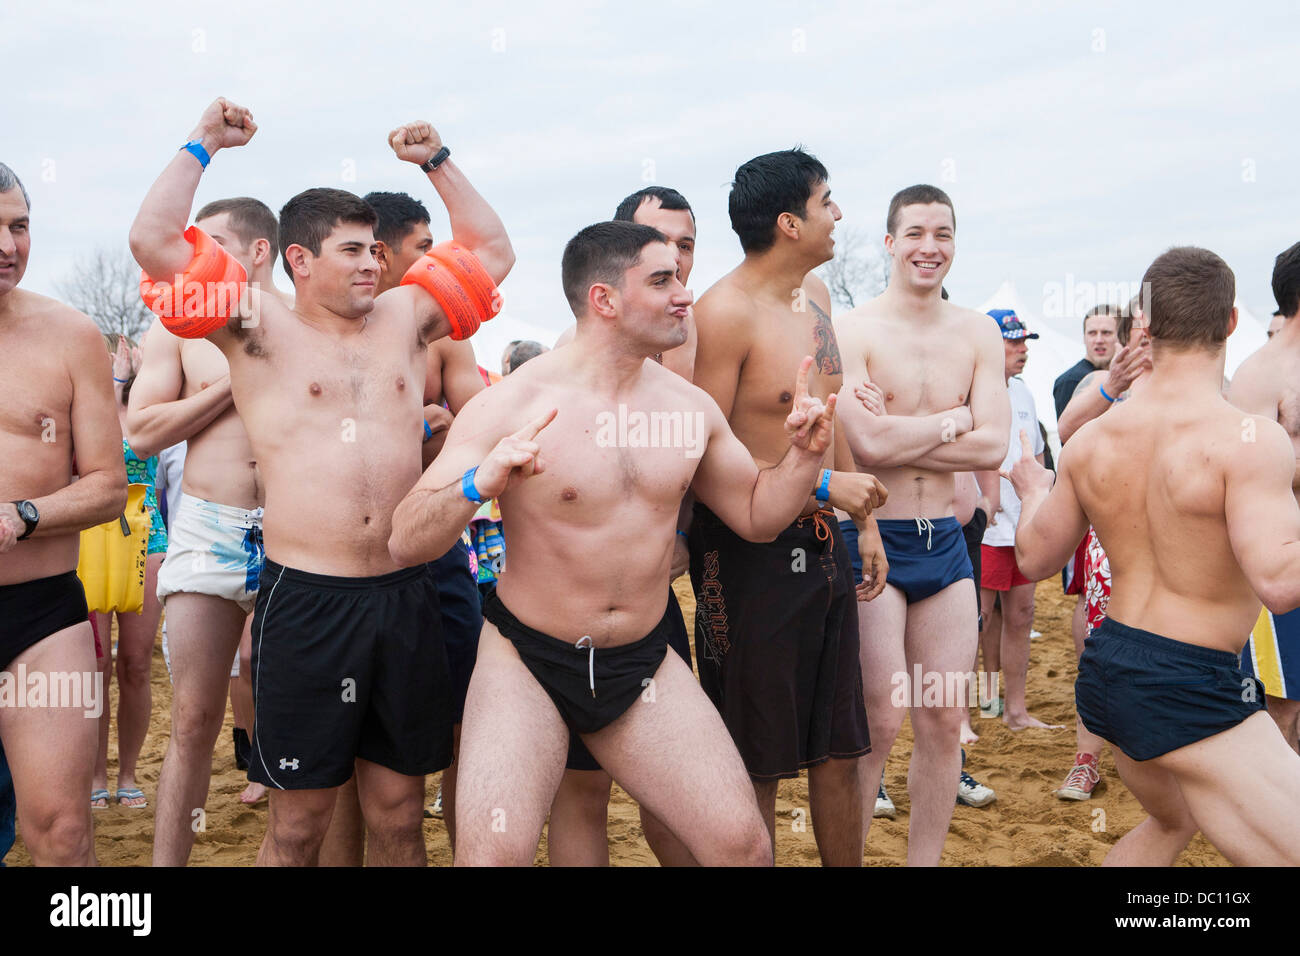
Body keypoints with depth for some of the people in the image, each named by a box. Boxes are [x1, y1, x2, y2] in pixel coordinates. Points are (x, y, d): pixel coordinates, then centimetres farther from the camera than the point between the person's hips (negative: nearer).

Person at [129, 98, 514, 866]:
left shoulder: (404, 318, 13)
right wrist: (204, 145, 1)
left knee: (399, 813, 12)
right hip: (304, 599, -3)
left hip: (405, 596, 4)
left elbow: (493, 250, 23)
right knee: (300, 821, 6)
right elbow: (153, 240, -8)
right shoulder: (260, 327, 1)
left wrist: (437, 161, 18)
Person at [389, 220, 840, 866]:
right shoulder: (513, 405, -14)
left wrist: (804, 455, -4)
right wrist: (480, 483, -36)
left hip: (642, 664, 4)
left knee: (745, 846, -2)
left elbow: (757, 514, 15)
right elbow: (405, 542, -17)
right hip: (526, 663, -4)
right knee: (493, 854, -19)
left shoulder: (691, 407, 2)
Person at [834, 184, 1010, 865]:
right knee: (878, 721, -7)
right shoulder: (851, 331, -6)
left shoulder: (978, 333, 8)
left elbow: (993, 448, -4)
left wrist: (900, 440, -11)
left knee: (945, 720, 8)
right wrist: (951, 421, -5)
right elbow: (868, 442, -20)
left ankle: (925, 860, 22)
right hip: (871, 537, -5)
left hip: (945, 541, 5)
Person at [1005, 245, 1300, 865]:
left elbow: (1034, 559, 12)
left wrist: (1034, 493, 31)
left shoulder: (1091, 441, 2)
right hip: (1189, 692, -8)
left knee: (1172, 820, 32)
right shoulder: (1249, 438, -17)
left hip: (1106, 669, 8)